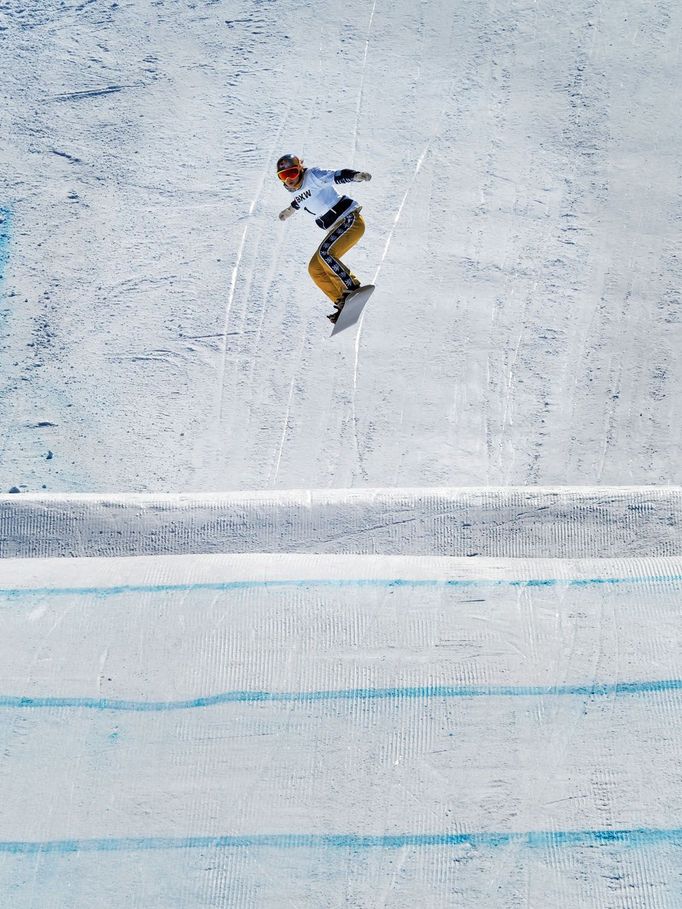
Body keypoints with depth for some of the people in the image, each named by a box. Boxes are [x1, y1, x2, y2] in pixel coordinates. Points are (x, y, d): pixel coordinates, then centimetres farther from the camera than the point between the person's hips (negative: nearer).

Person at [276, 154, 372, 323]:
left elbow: (337, 176, -25)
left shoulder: (313, 176, -13)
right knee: (315, 268, 2)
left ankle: (352, 289, -22)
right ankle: (343, 302, 1)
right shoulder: (296, 190, 10)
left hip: (351, 220, -9)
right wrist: (291, 209, 51)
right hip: (337, 228, 9)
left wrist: (356, 175, -43)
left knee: (324, 253, -29)